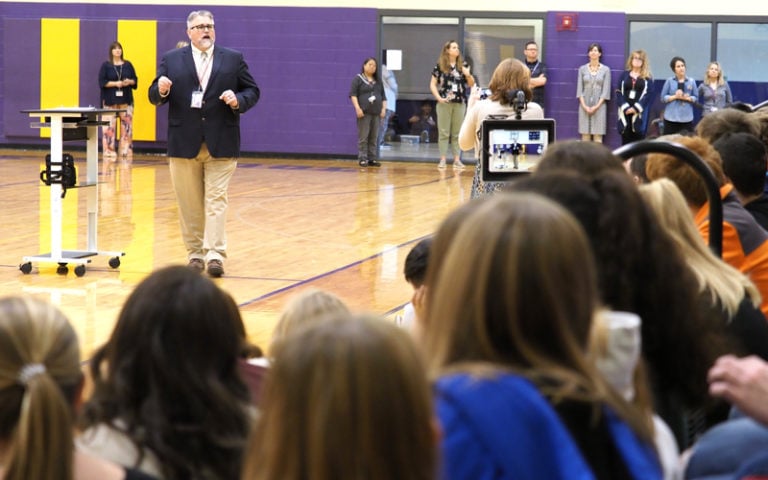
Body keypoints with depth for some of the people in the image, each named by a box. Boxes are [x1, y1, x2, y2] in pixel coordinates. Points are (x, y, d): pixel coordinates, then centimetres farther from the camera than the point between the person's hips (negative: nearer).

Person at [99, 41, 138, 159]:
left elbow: (135, 80, 11)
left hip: (126, 100, 3)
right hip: (110, 101, -3)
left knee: (127, 126, 1)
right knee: (110, 126, -6)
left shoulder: (128, 64, 10)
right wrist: (116, 83, -17)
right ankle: (109, 152, -2)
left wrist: (129, 82, -11)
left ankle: (126, 151, 6)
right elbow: (102, 82, -5)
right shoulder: (106, 65, 1)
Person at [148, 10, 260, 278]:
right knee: (189, 204, 6)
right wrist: (161, 90, -18)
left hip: (221, 143, -1)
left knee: (216, 200, -7)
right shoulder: (171, 60, 7)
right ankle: (195, 253, 14)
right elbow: (154, 97, 6)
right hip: (184, 143, 1)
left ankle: (215, 255, -12)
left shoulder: (234, 59, 7)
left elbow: (252, 92, 7)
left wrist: (238, 101, -14)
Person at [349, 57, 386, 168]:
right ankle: (362, 159, -3)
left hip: (376, 113, 5)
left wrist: (384, 108, 7)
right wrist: (357, 108, -15)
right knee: (363, 137, -6)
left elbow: (383, 96, 20)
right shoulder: (358, 79, 1)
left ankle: (372, 159, 9)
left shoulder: (378, 81, 18)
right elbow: (353, 94, -6)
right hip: (364, 113, -5)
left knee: (374, 138, 5)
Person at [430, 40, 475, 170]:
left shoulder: (463, 66, 6)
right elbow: (432, 84, 2)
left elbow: (471, 85, 9)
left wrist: (468, 75, -10)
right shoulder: (440, 66, -1)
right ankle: (442, 160, 5)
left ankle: (457, 159, 11)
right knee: (443, 132, 2)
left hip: (460, 103, 2)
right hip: (444, 103, -2)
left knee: (458, 133, 6)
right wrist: (438, 97, -10)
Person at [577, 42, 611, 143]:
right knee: (585, 135, -1)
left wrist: (597, 106, -10)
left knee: (598, 137, -5)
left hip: (599, 106, -2)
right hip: (585, 106, 2)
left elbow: (606, 90, -1)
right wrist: (584, 106, -7)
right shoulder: (582, 69, 9)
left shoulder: (606, 70, 4)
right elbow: (579, 89, 5)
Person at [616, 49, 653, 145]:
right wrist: (625, 107, -10)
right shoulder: (624, 74, 11)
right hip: (625, 111, 2)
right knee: (625, 138, 2)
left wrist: (636, 108, -14)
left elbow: (648, 95, -4)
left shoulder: (647, 78, 5)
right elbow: (619, 92, 4)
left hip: (639, 111, -2)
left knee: (638, 138, -5)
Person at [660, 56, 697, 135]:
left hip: (687, 118, 1)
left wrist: (687, 98, -12)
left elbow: (696, 98, 7)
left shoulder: (691, 81, 6)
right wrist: (675, 96, -13)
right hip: (671, 118, -1)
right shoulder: (669, 81, 2)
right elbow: (663, 98, 1)